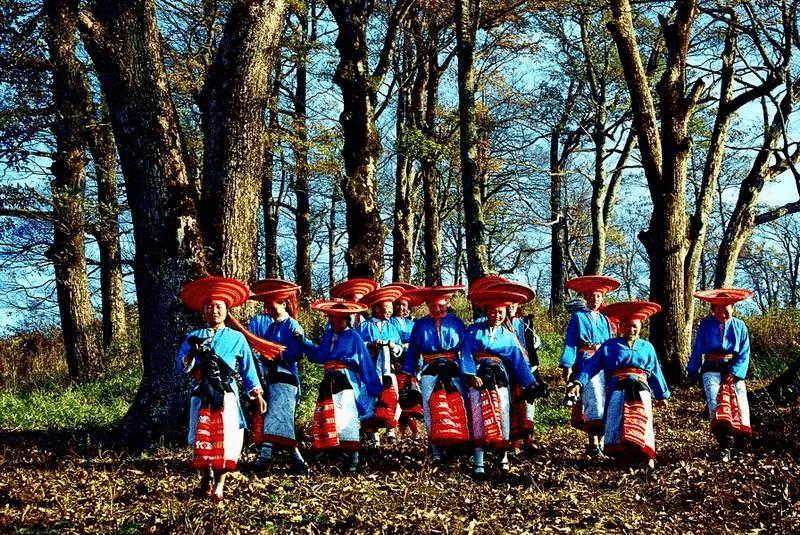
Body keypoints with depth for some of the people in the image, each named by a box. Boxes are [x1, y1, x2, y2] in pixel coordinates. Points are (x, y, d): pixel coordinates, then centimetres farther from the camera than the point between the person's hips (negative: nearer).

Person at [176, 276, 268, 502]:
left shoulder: (237, 338, 11)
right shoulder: (193, 337, 11)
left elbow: (247, 369, 13)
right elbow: (181, 367, 7)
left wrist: (257, 394, 7)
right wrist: (192, 355, -13)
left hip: (227, 396, -1)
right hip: (201, 396, 1)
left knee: (226, 440, -5)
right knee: (201, 440, -1)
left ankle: (219, 485, 5)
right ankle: (205, 479, 20)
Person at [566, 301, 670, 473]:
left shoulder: (647, 347, 23)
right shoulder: (610, 346, 14)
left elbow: (655, 373, 28)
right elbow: (592, 364, 5)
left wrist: (662, 395, 30)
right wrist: (578, 382, -8)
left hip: (641, 389, 1)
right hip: (618, 389, -1)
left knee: (642, 419, -15)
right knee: (617, 419, -15)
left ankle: (648, 457, -17)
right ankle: (624, 456, -15)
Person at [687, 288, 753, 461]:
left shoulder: (739, 326, 5)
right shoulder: (705, 325, 4)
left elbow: (744, 354, 2)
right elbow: (697, 351, 11)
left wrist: (734, 373, -10)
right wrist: (693, 372, 12)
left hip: (734, 370, 1)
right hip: (711, 370, -1)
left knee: (740, 405, -11)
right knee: (716, 402, -20)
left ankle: (739, 446, 1)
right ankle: (724, 448, -23)